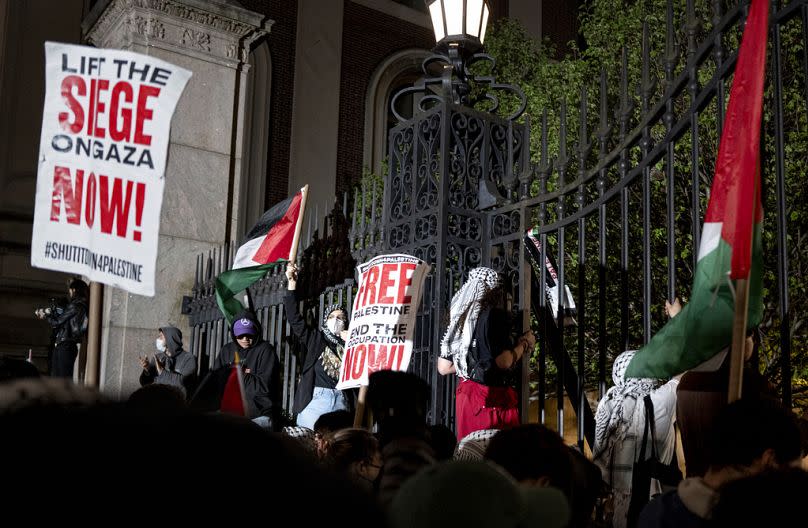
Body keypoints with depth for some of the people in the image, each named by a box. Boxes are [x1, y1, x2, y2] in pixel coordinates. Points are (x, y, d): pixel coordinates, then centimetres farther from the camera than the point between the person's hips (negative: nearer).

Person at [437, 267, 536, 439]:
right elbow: (504, 362, -19)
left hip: (465, 394, 8)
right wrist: (525, 343, -2)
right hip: (495, 397, -8)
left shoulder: (459, 318, 9)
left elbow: (443, 368, 13)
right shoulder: (494, 315, -11)